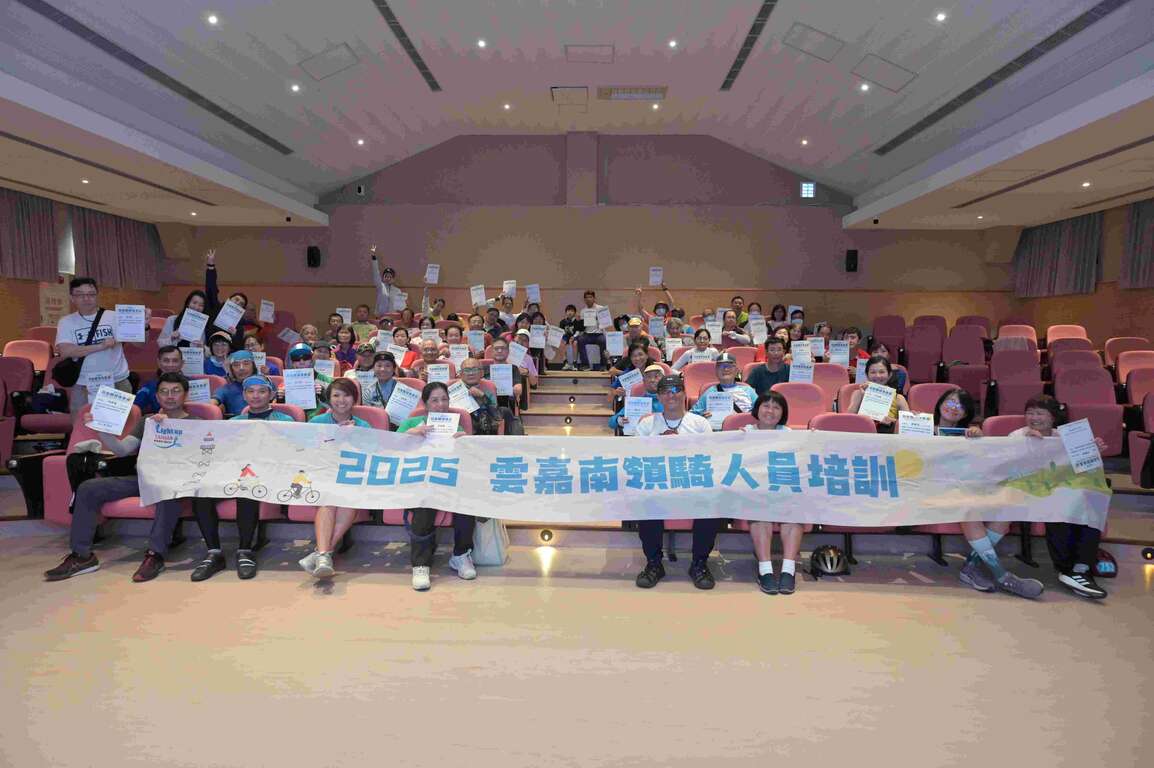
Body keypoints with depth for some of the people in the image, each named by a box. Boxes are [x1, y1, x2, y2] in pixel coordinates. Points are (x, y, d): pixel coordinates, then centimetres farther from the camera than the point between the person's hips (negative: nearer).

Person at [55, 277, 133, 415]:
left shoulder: (113, 317, -2)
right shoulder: (66, 322, 1)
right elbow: (65, 351, -13)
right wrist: (100, 346, -20)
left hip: (118, 383, 0)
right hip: (83, 387, 1)